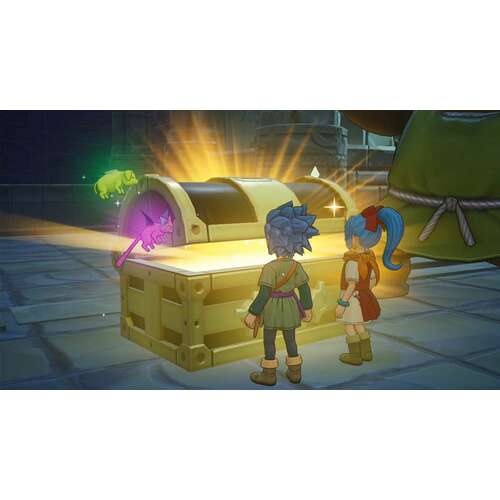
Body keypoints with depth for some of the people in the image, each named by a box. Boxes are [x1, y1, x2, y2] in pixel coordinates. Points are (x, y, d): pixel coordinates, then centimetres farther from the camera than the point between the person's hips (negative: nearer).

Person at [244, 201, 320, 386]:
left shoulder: (270, 268, -23)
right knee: (290, 340, 18)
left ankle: (269, 375, 20)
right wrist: (307, 308, 14)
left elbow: (264, 294, -23)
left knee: (269, 341, 9)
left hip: (272, 309, -6)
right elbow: (304, 289, 0)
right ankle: (295, 373, 27)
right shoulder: (296, 266, -5)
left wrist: (252, 313, -15)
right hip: (290, 307, 6)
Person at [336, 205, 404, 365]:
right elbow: (373, 280, 9)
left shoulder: (353, 261, -25)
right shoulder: (369, 256, 1)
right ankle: (366, 353, 32)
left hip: (351, 299, -8)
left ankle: (355, 356, 20)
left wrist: (341, 304, -19)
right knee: (359, 326, 22)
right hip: (363, 297, 8)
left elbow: (351, 285, -25)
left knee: (350, 328, 9)